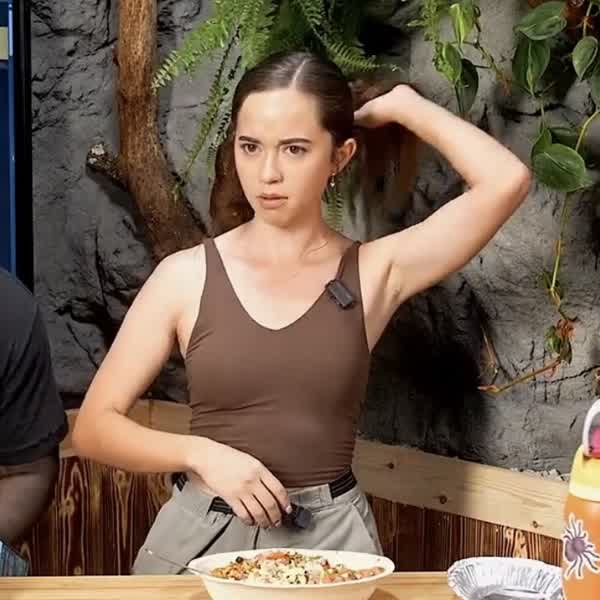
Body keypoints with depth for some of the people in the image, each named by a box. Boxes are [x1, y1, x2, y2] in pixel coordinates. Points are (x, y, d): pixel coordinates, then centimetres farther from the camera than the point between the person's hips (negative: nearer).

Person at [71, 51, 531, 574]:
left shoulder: (373, 272, -3)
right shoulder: (185, 276, -3)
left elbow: (506, 181, -14)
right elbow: (95, 426, 0)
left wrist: (401, 105, -2)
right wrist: (201, 454, -16)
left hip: (332, 536, 0)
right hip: (202, 532, 0)